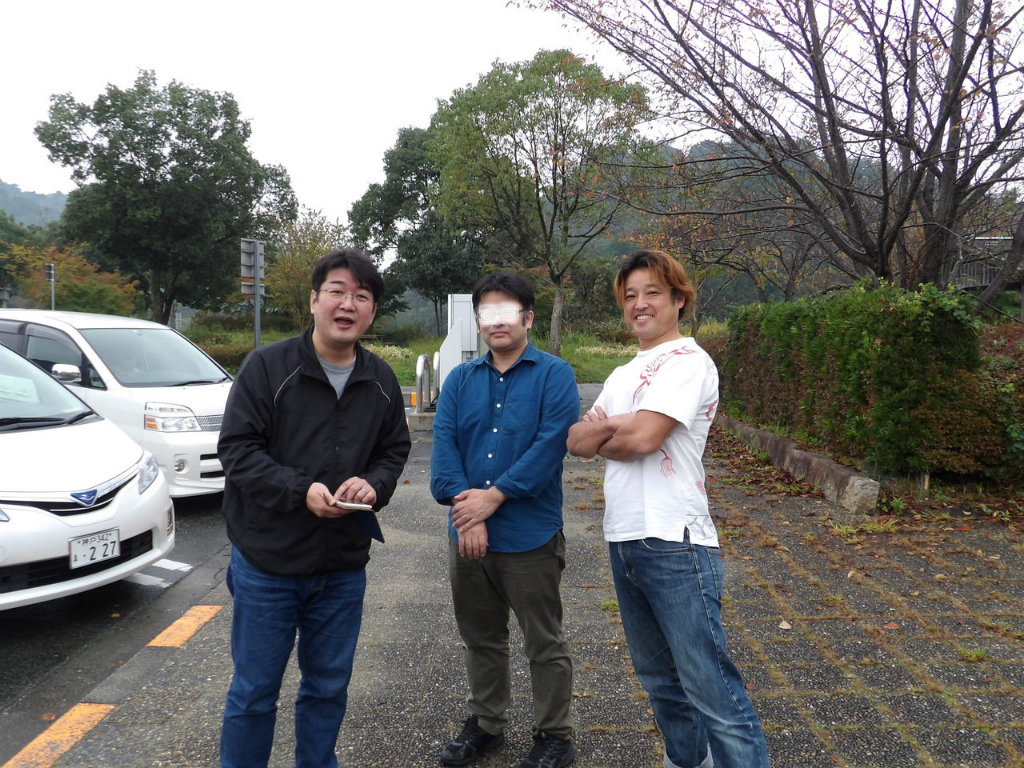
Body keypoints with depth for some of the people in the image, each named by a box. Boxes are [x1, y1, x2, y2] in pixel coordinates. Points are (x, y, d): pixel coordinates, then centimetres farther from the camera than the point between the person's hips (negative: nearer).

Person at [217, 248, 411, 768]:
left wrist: (373, 485, -12)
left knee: (328, 686, 19)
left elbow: (395, 449, 10)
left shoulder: (381, 381, 4)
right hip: (268, 562, -4)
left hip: (344, 567, 4)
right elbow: (237, 448, -12)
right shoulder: (268, 366, -10)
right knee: (254, 691, 11)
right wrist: (301, 491, -24)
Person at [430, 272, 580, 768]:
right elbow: (443, 446, -3)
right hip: (467, 535, 5)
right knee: (481, 638, 20)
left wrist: (492, 497, -18)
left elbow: (549, 447, -18)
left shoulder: (554, 375, -7)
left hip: (530, 538, -4)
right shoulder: (460, 380, 7)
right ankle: (485, 723, 39)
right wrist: (466, 510, -17)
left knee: (544, 644, 10)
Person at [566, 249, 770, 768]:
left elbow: (643, 438, -20)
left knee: (710, 687, -4)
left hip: (673, 543, -8)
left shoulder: (687, 360, -8)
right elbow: (577, 442, 7)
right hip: (623, 539, 8)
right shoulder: (623, 374, 17)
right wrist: (611, 424, -13)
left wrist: (601, 437, 0)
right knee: (659, 678, 20)